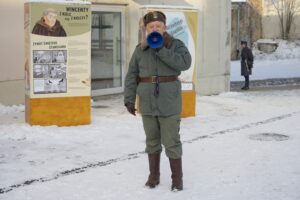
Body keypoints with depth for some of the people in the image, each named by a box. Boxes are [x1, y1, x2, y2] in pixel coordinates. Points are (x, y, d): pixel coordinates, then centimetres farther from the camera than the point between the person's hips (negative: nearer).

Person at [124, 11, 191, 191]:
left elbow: (185, 63, -20)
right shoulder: (140, 49, 5)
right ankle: (154, 176, 26)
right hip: (148, 103, 3)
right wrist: (129, 100, 1)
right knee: (152, 141, 13)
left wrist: (161, 50, -23)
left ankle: (177, 178, 13)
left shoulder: (175, 44, -3)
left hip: (169, 103, -3)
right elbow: (132, 76, 6)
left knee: (172, 142, 0)